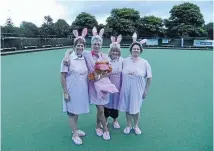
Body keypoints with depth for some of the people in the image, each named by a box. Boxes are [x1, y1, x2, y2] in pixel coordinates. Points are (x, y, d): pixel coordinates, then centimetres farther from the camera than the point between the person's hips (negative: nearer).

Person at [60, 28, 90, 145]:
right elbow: (63, 76, -14)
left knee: (77, 110, 20)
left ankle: (75, 130, 40)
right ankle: (74, 134, 25)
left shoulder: (84, 58, 2)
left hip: (82, 90, 6)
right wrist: (65, 92, -15)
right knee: (71, 111, 10)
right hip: (72, 90, -6)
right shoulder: (68, 58, -16)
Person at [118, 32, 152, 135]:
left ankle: (136, 126, 35)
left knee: (136, 108, 11)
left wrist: (146, 90, -3)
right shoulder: (125, 61, 0)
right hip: (126, 89, 2)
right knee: (127, 108, 11)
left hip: (138, 90, -1)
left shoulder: (145, 63, -5)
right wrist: (120, 87, 4)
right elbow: (121, 75, 6)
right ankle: (128, 125, 33)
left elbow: (149, 78, -2)